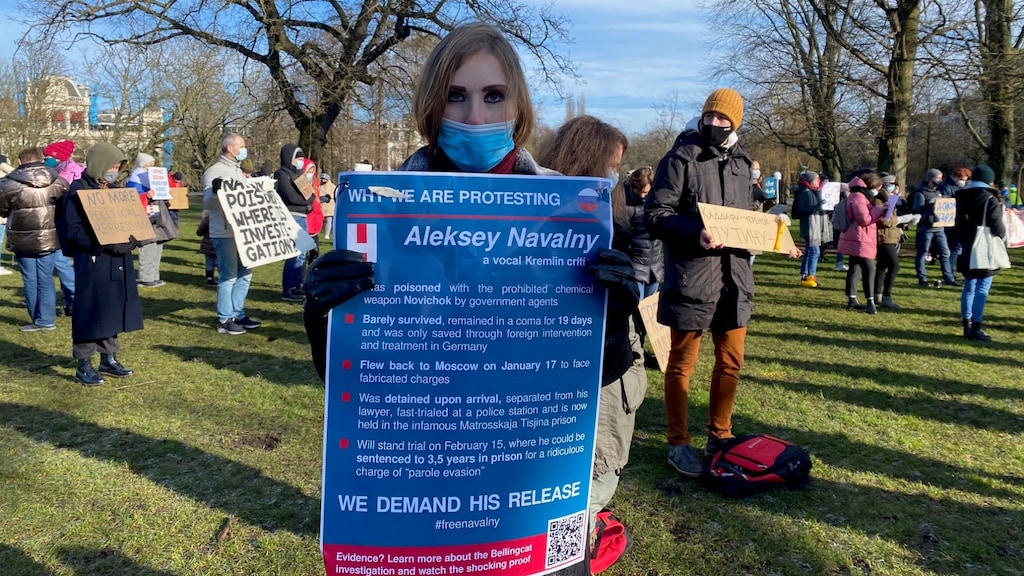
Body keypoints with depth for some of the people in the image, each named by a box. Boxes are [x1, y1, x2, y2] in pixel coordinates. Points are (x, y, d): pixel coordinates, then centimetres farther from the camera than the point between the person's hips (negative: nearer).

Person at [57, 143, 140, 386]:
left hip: (118, 262, 7)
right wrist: (105, 245, -23)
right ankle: (84, 365, 8)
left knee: (114, 310, 12)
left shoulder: (117, 189, 13)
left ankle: (109, 359, 23)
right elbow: (73, 231, -14)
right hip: (92, 263, -7)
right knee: (90, 312, -2)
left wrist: (131, 240, -5)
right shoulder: (78, 191, -7)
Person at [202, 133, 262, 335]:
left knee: (244, 273, 12)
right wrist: (215, 191, -34)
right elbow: (207, 203, -15)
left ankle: (238, 314, 22)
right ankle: (225, 320, 1)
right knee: (229, 276, -6)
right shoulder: (214, 172, -9)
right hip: (224, 233, -9)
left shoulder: (238, 171, 17)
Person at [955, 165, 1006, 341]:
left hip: (967, 251, 7)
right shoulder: (990, 200, -13)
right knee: (982, 290, -4)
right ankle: (975, 328, -5)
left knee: (969, 288, 14)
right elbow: (998, 228, -15)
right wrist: (1003, 233, 7)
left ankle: (967, 325, 18)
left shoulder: (962, 197, 9)